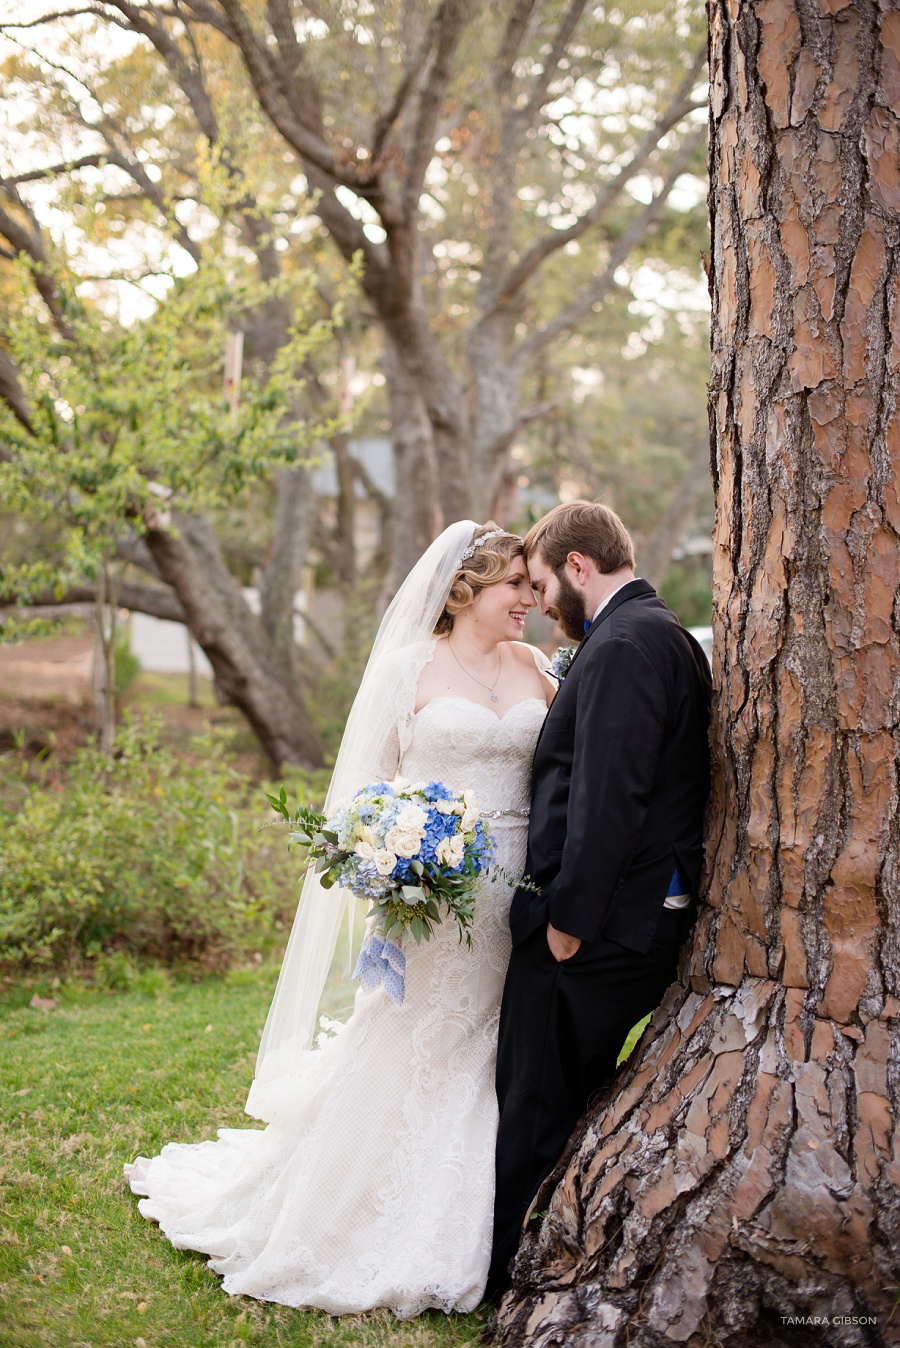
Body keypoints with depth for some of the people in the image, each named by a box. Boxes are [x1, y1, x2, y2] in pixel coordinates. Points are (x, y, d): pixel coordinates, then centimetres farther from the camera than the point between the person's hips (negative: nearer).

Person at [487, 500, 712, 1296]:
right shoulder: (667, 638, 14)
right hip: (647, 921, 10)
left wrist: (568, 917, -19)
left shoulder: (621, 648, -17)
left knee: (536, 1110, 1)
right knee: (575, 1099, 18)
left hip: (593, 929, -10)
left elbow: (609, 798, -24)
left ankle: (511, 1277, 11)